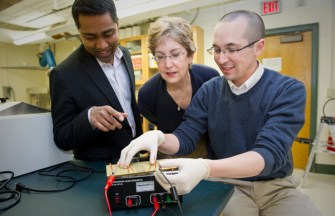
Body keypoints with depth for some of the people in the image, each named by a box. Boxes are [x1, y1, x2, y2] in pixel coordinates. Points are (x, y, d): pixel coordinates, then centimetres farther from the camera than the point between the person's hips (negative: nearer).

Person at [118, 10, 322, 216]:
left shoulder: (288, 90, -13)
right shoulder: (209, 90, -3)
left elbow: (271, 153, -25)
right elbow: (185, 138, -5)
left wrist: (205, 168, -41)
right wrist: (157, 137, -28)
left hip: (277, 187, 0)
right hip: (226, 184, 1)